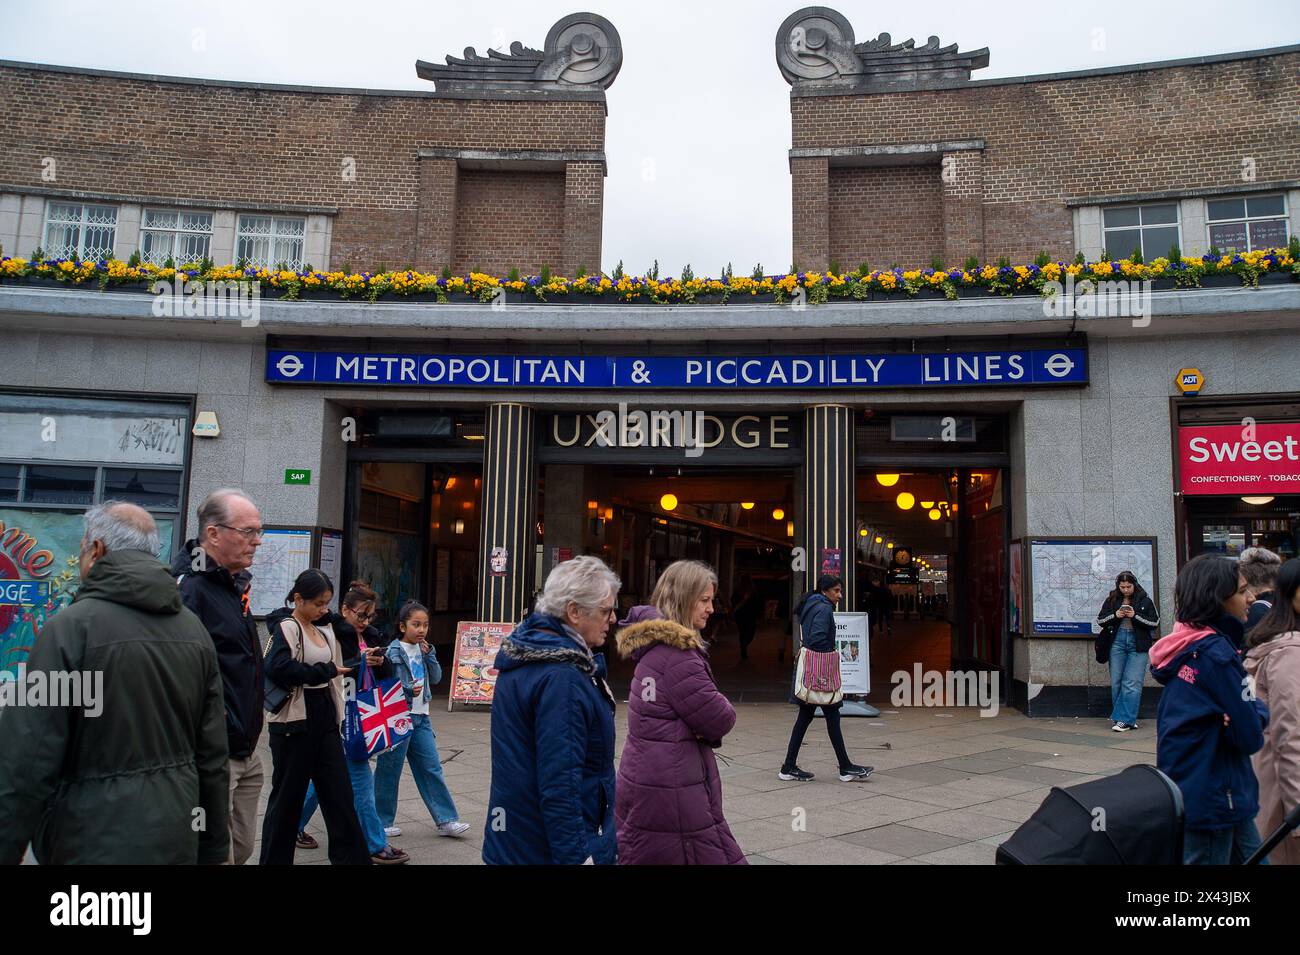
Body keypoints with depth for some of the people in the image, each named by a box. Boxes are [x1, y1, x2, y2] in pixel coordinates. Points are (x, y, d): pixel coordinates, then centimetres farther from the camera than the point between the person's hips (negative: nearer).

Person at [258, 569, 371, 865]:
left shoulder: (325, 631, 13)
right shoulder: (286, 628, -9)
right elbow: (277, 668, -26)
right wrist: (325, 671, -20)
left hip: (325, 719, 7)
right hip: (294, 723, -7)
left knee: (340, 794, 6)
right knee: (288, 796, 5)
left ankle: (352, 858, 11)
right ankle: (275, 858, 20)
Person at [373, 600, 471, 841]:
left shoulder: (424, 650, 11)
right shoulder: (393, 651, -10)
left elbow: (436, 678, 8)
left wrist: (429, 655, -5)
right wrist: (406, 690, -25)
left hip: (421, 717, 6)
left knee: (431, 768, 6)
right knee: (389, 771, 4)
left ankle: (446, 820, 9)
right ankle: (382, 821, 19)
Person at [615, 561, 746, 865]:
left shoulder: (653, 643, 11)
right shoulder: (678, 654, -19)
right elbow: (721, 720, -17)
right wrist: (723, 708, 3)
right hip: (674, 794, -10)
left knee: (641, 857, 16)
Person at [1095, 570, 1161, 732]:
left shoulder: (1145, 601, 1)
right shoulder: (1111, 600, 7)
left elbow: (1155, 622, 0)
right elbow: (1100, 620, 10)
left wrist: (1135, 615, -12)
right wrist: (1115, 615, -8)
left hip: (1138, 644, -3)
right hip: (1117, 642, 3)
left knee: (1132, 683, -9)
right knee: (1116, 682, 3)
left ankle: (1124, 720, -8)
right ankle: (1127, 718, 14)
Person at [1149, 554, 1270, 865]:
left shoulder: (1186, 646, 8)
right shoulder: (1216, 653, -21)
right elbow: (1250, 736, -18)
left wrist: (1251, 709, -9)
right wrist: (1260, 710, -1)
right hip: (1212, 797, -9)